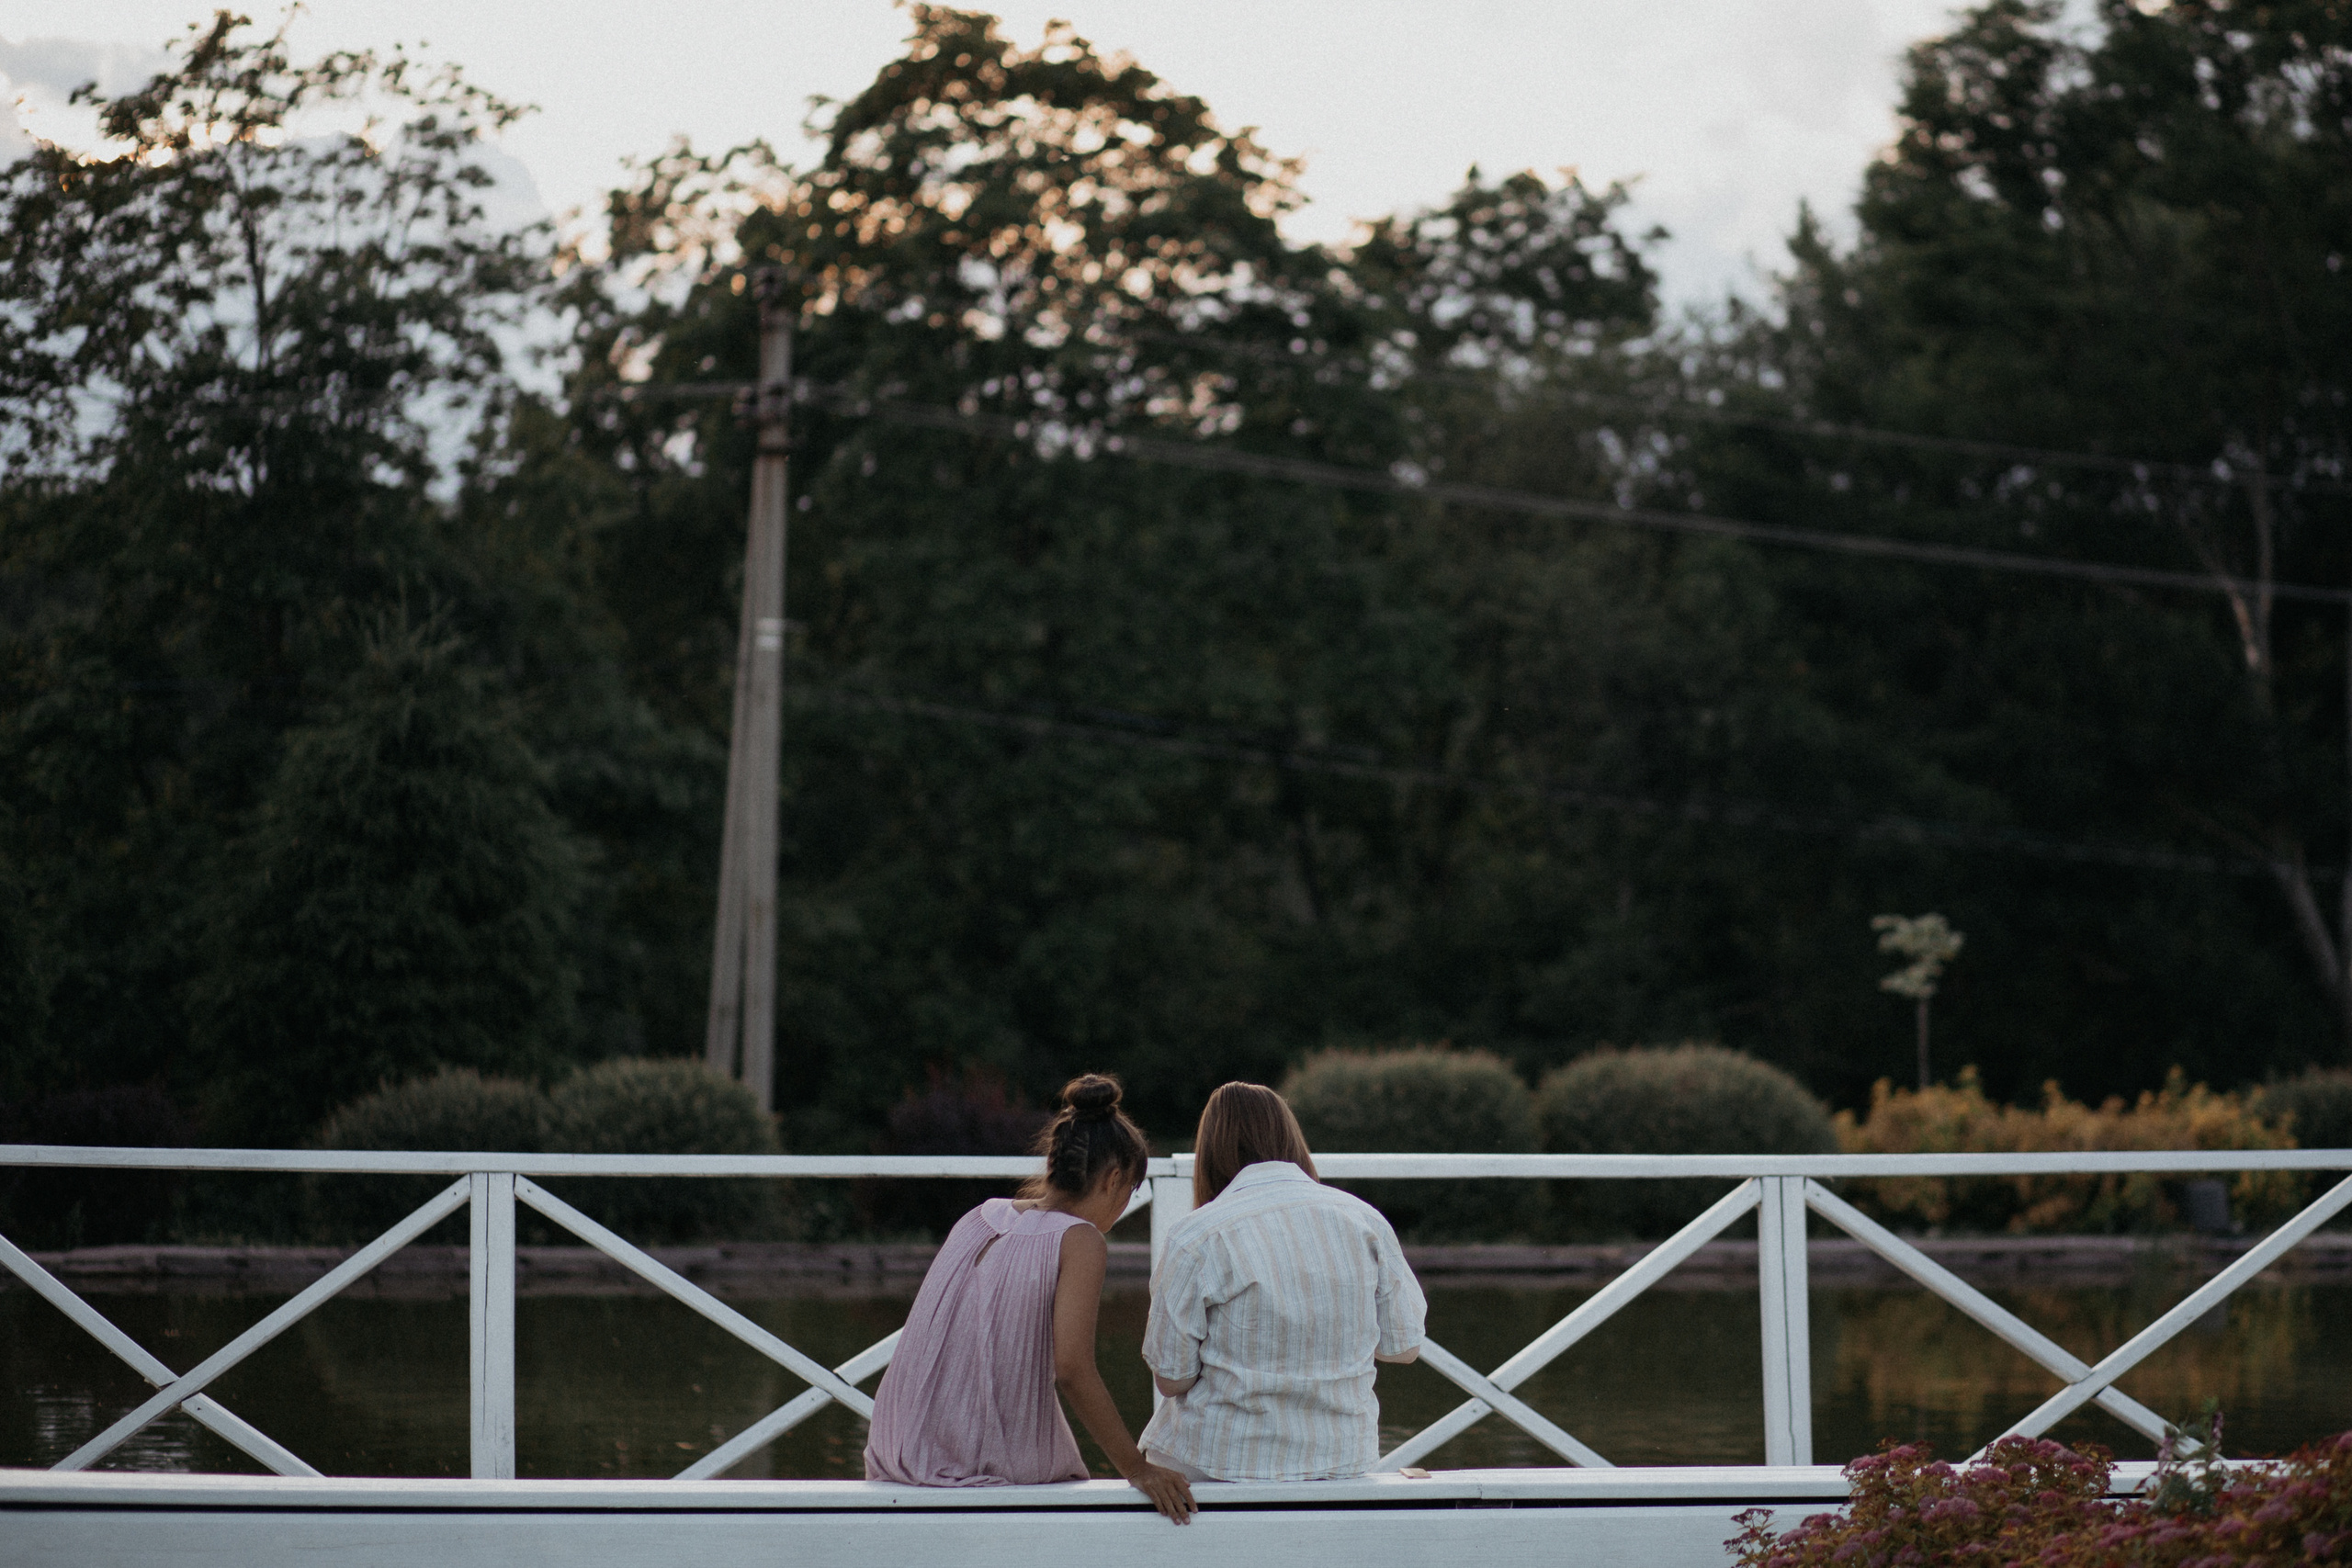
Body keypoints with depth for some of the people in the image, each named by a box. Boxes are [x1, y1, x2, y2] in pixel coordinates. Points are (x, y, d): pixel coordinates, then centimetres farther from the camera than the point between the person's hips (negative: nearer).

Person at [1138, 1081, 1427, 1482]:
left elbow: (1171, 1379, -9)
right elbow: (1404, 1347, 6)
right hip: (1340, 1458, 4)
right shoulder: (1365, 1221, -1)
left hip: (1218, 1465, -4)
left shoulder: (1194, 1238, -11)